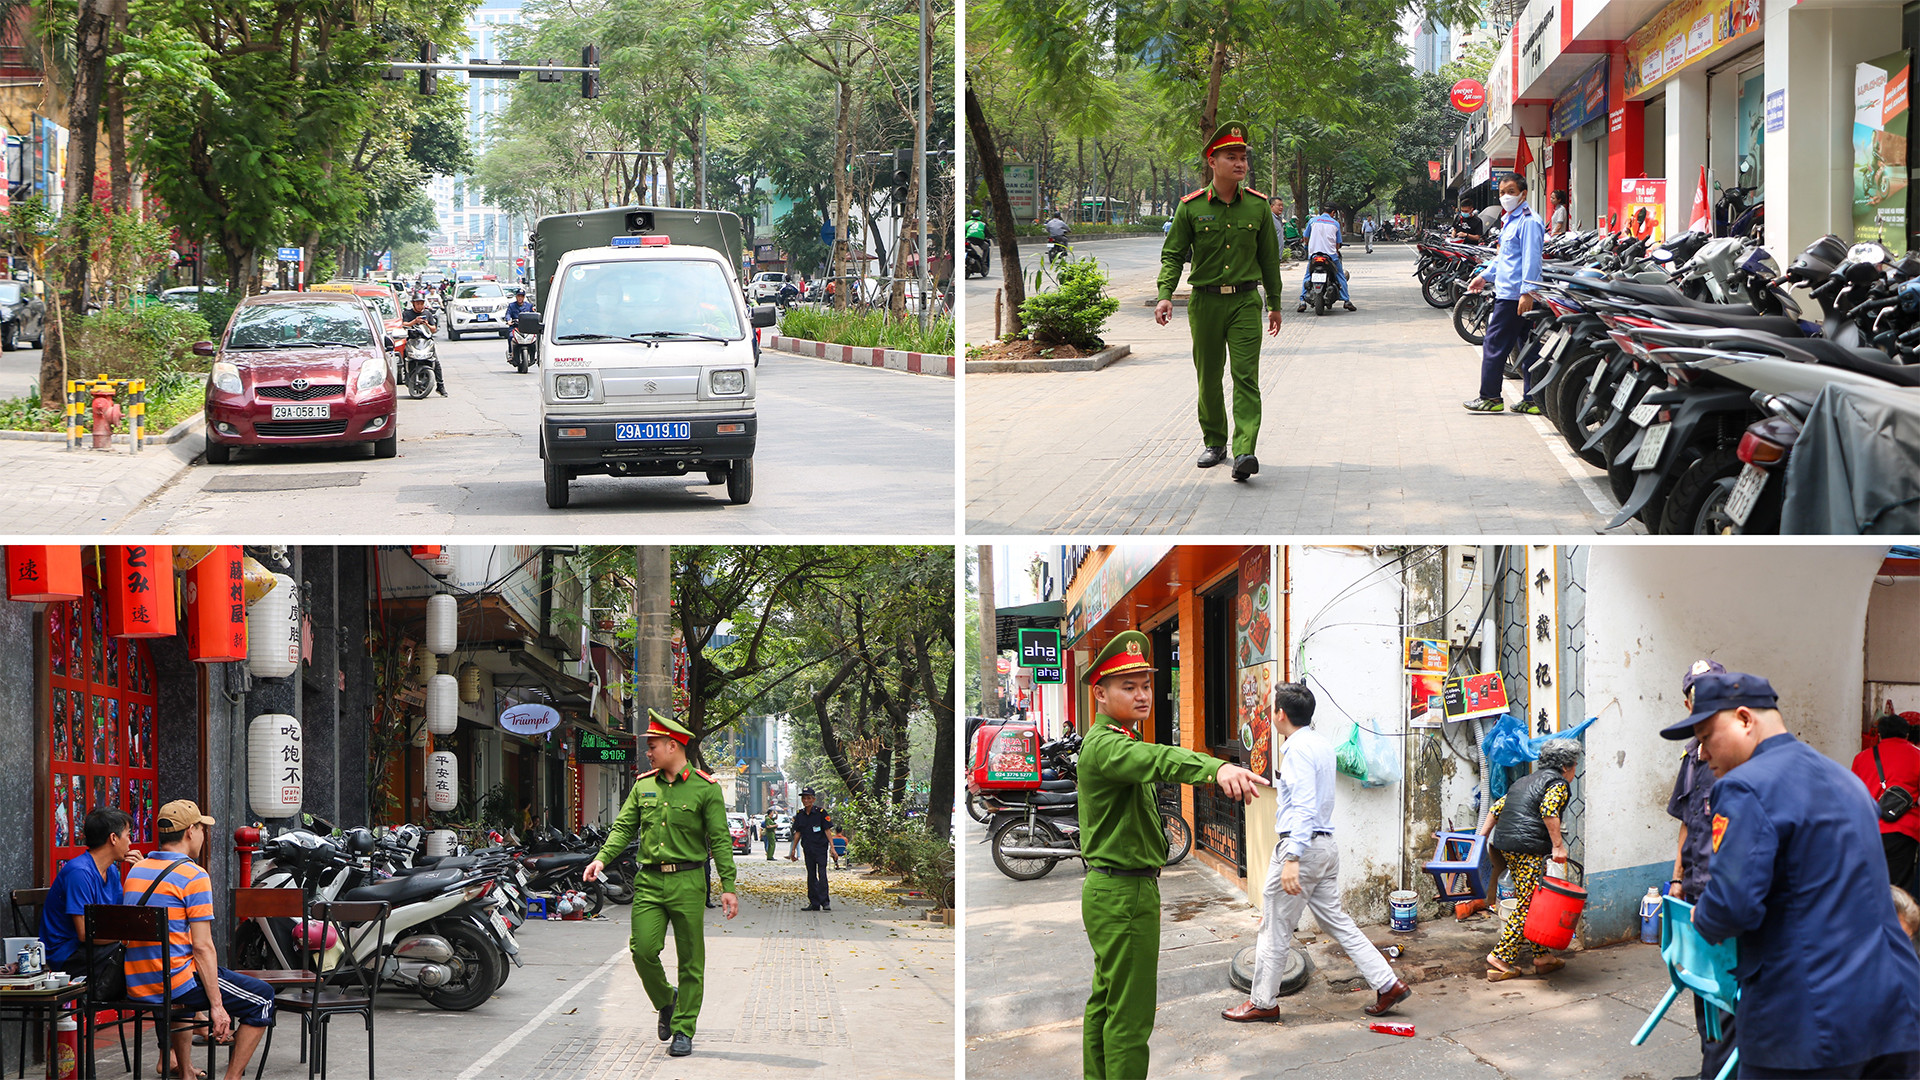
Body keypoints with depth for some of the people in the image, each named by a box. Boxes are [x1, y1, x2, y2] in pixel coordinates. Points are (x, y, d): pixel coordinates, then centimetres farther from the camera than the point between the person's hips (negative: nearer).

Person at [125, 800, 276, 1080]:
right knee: (262, 998, 5)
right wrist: (217, 1006, -14)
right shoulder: (194, 876, -12)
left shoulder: (136, 870, 12)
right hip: (175, 983, -8)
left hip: (136, 988, 8)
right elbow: (202, 947, -16)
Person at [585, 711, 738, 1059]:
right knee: (643, 949, -9)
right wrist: (602, 858, -7)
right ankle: (666, 1001, 19)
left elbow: (720, 840, -3)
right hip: (649, 880, 3)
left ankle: (683, 1029, 9)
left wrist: (728, 887, -8)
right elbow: (624, 827, 11)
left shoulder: (706, 789, -2)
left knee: (690, 961, 0)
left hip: (688, 883, -3)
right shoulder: (643, 785, 11)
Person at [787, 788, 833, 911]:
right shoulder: (800, 815, 7)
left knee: (822, 873, -13)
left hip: (820, 848, -5)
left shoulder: (821, 813, -6)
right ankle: (814, 903, 11)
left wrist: (832, 847, -11)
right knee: (811, 875, 7)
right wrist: (793, 850, 15)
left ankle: (825, 902, -13)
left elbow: (827, 831, -5)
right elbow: (798, 833, 15)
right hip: (808, 849, 5)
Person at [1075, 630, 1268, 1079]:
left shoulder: (1118, 741, 15)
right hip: (1123, 894, -11)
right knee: (1130, 1015, -9)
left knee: (1105, 1003, 19)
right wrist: (1217, 768, -59)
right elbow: (1158, 759, -42)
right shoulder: (1105, 745, -22)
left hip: (1107, 891, 11)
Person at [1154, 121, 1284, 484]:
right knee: (1208, 377, 9)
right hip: (1205, 301, 1)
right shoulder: (1191, 207, 0)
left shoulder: (1257, 205, 3)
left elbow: (1269, 257, 11)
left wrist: (1275, 304, 14)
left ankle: (1245, 453, -21)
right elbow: (1173, 254, 2)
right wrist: (1165, 296, -12)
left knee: (1246, 376, -12)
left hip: (1245, 301, -1)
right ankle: (1213, 441, 28)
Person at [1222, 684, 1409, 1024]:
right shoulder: (1323, 743, 10)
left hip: (1301, 844, -9)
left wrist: (1292, 859, -30)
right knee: (1337, 921, 13)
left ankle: (1263, 1002, 12)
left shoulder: (1298, 750, -18)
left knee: (1275, 930, 3)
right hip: (1326, 845, 9)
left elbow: (1305, 807, -26)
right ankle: (1388, 984, 9)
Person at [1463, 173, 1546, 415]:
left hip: (1513, 295, -10)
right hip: (1507, 293, 10)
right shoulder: (1510, 220, 19)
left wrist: (1527, 292, -25)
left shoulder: (1528, 221, -13)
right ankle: (1532, 399, 9)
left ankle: (1490, 397, 1)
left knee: (1494, 345, -5)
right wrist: (1485, 276, 31)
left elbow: (1531, 259, -20)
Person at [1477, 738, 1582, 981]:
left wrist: (1482, 837, 22)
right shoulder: (1558, 783, -1)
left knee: (1530, 903, 14)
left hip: (1504, 843, 9)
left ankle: (1541, 958, 16)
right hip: (1529, 848, -9)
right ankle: (1500, 958, -8)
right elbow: (1549, 810, -20)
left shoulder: (1526, 781, 25)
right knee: (1528, 905, -5)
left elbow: (1497, 807, 22)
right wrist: (1558, 845, -21)